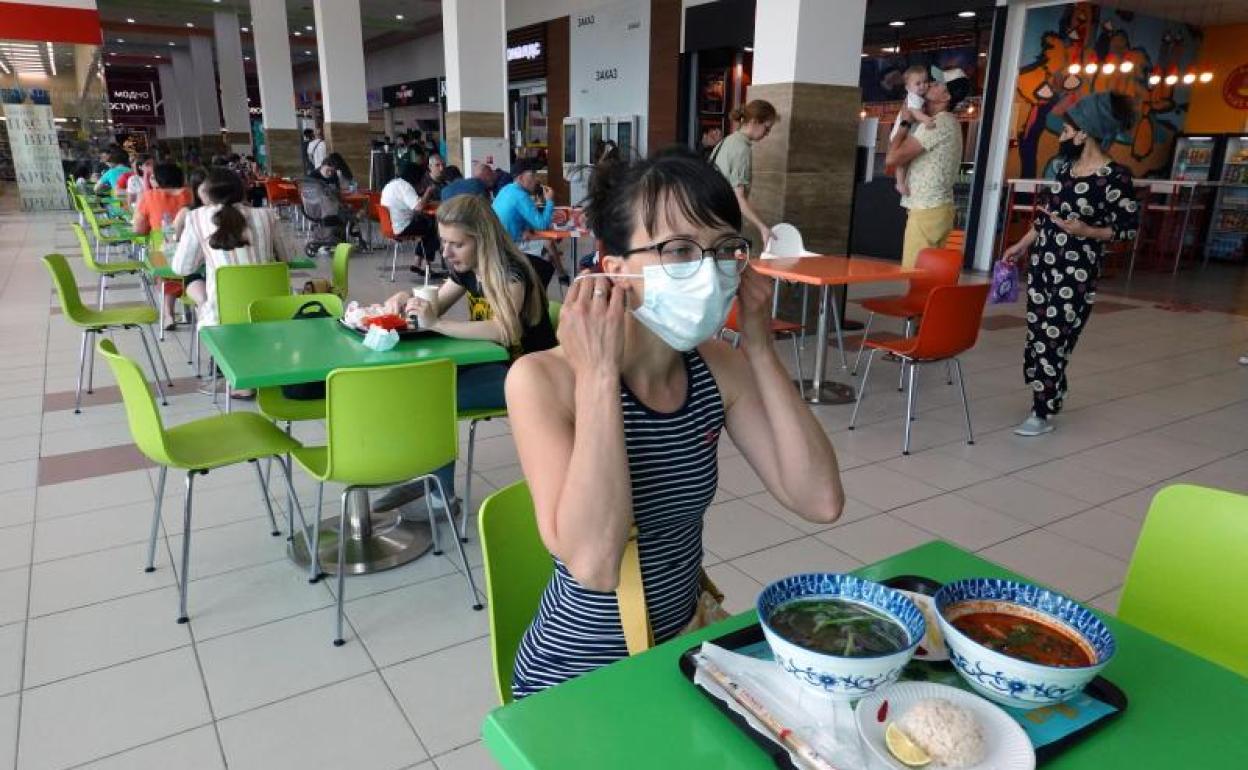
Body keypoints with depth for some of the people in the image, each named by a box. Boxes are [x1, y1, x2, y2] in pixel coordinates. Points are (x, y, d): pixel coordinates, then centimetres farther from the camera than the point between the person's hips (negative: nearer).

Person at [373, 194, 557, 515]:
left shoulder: (511, 273, -21)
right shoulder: (466, 269, 4)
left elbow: (504, 331, -38)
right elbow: (436, 307, 16)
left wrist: (437, 323, -40)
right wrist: (408, 299, -7)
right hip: (492, 363, 8)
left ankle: (441, 489, -1)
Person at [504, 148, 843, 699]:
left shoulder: (719, 368, -4)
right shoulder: (543, 379, -19)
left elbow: (820, 501, -11)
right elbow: (594, 563, -29)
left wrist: (759, 348, -13)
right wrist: (598, 373, -29)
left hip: (684, 650, 4)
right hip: (575, 679, -3)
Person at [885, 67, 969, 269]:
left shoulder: (937, 123, -15)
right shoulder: (946, 122, 18)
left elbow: (892, 158, -19)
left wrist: (905, 123, -5)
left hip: (926, 211, -10)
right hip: (937, 208, 10)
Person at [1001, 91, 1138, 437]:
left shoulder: (1115, 177, -14)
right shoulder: (1066, 166, 7)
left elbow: (1129, 228, -11)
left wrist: (1085, 232, -25)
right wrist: (1022, 244, 20)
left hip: (1076, 272, -7)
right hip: (1042, 261, 7)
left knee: (1053, 341, -5)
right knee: (1036, 334, 9)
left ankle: (1043, 413, 5)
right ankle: (1045, 395, 24)